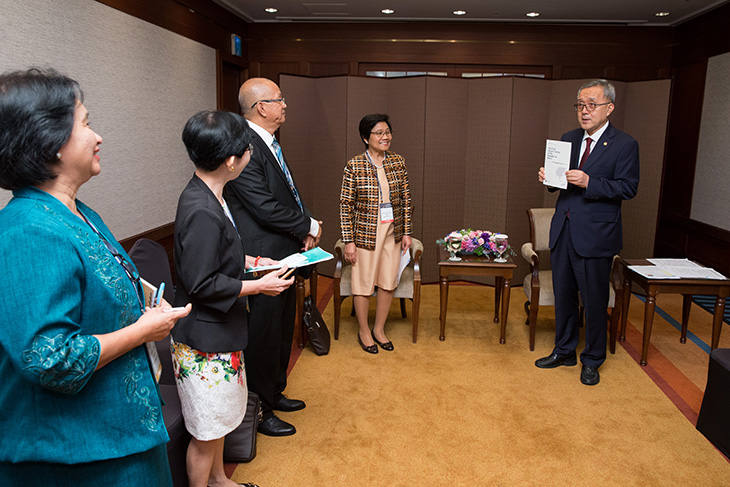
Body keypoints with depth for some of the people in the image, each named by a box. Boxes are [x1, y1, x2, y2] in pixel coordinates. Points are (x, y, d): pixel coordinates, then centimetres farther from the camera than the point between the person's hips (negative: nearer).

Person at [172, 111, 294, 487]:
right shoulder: (202, 212, -28)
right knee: (206, 430, 9)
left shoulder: (208, 197, 4)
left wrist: (249, 262, 9)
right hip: (203, 340, -10)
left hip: (218, 331, 10)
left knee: (219, 415, 27)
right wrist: (258, 286, -18)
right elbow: (201, 284, -25)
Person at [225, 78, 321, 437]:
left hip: (285, 255, 10)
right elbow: (265, 208, -25)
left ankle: (274, 392, 41)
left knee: (282, 330, 22)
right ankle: (260, 410, 22)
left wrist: (306, 227, -1)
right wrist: (309, 227, -11)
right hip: (262, 261, -10)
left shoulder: (269, 144, 12)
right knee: (264, 336, 4)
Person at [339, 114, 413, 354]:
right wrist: (348, 241, -10)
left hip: (393, 232, 4)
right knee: (364, 283, 7)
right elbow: (346, 205, -8)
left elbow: (405, 199, 7)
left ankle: (379, 329, 30)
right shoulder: (354, 166, -9)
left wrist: (406, 232, 5)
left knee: (388, 282, 11)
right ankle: (364, 331, 28)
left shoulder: (398, 162, 2)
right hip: (366, 232, -4)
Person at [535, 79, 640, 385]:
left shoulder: (624, 145, -6)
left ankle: (592, 361, 24)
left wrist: (588, 182, -24)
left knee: (594, 300, 5)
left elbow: (628, 188, -13)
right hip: (563, 231, 6)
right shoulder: (568, 139, 11)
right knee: (563, 295, 16)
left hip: (596, 235, -5)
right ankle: (564, 351, 33)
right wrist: (548, 177, -6)